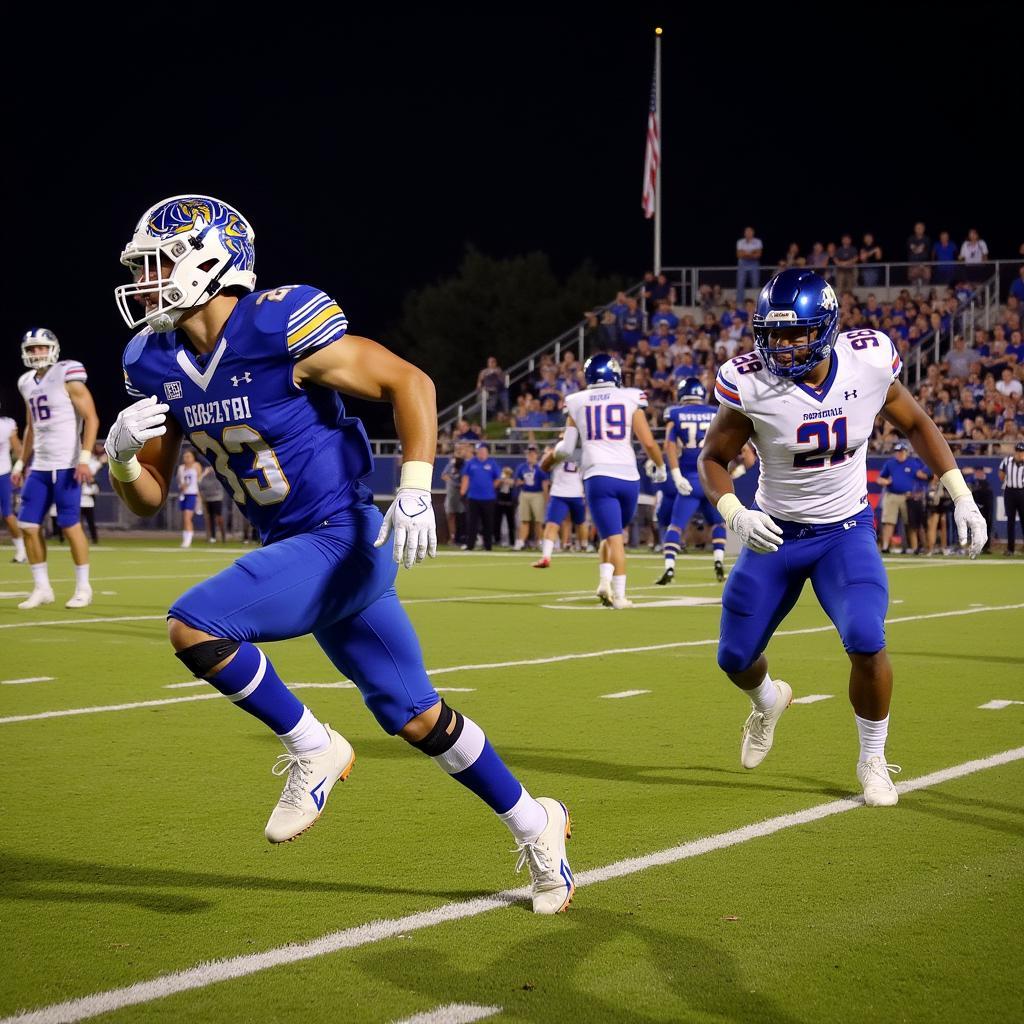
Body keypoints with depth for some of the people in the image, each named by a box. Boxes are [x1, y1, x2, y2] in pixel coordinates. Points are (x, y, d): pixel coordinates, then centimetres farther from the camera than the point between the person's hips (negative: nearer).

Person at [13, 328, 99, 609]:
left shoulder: (67, 378, -8)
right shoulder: (28, 383, 14)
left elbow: (91, 419, -10)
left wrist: (84, 458, -18)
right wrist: (21, 463, 20)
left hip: (66, 465, -7)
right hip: (39, 466, 7)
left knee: (70, 525, -4)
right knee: (29, 525, 2)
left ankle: (83, 588, 8)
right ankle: (41, 588, 11)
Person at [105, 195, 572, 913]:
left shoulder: (281, 329, -19)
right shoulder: (157, 364, 2)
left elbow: (410, 382, -14)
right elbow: (148, 499, 8)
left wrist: (415, 490, -23)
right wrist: (122, 453, -14)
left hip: (344, 538, -7)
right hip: (290, 549, 7)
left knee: (195, 626, -22)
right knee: (414, 716, 12)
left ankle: (312, 748, -3)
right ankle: (533, 823, 28)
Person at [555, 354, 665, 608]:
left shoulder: (577, 403, 8)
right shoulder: (630, 399, 4)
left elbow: (566, 450, 10)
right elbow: (648, 442, -1)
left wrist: (556, 450, 33)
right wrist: (660, 466, 17)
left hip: (597, 476, -1)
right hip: (627, 476, 1)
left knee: (612, 537, -1)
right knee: (615, 534, 19)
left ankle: (615, 591, -19)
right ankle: (609, 584, 4)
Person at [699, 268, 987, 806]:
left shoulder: (870, 362, -16)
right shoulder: (749, 383, -19)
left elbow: (915, 423, 3)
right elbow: (713, 459, -6)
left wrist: (961, 495, -1)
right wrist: (735, 513, -26)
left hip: (846, 532, -1)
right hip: (775, 534, 1)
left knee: (866, 643, -22)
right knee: (735, 659, 8)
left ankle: (872, 760, 4)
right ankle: (768, 700, 47)